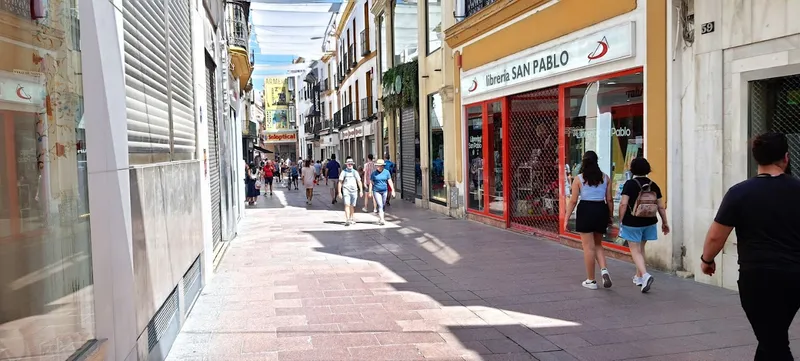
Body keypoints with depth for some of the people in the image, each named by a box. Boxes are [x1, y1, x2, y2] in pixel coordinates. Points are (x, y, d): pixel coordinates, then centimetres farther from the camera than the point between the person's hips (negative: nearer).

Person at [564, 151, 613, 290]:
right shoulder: (605, 177, 5)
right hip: (601, 210, 3)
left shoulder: (578, 179, -4)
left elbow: (573, 201, -6)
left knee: (589, 247, 3)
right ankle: (604, 269, -2)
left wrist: (567, 219, -2)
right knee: (598, 244, 20)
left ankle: (591, 281, 10)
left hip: (586, 210, -3)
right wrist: (610, 216, 16)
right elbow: (609, 199, 5)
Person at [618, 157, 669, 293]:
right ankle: (639, 276, 29)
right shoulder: (653, 185, 2)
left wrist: (621, 220, -7)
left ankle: (645, 275, -20)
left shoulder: (630, 184, -11)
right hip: (649, 223, 5)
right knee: (641, 248, 20)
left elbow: (623, 204, -18)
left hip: (632, 223, -5)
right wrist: (665, 222, 15)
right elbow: (661, 206, 4)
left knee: (635, 251, 0)